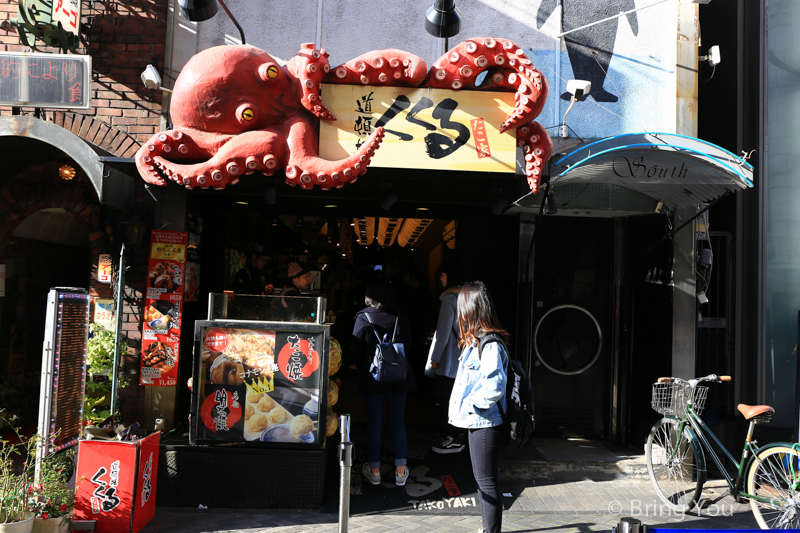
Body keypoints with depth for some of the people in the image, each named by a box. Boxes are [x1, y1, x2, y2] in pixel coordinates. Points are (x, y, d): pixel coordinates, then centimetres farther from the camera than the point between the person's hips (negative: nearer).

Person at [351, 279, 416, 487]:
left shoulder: (363, 318, -12)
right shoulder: (400, 317, -4)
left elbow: (355, 351, -8)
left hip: (372, 377, -2)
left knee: (374, 424, 9)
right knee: (398, 423, 12)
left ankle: (374, 471, 18)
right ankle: (400, 471, 16)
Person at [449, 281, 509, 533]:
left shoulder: (490, 345, -22)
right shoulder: (475, 341, 9)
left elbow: (494, 387, -29)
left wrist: (469, 405, -17)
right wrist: (463, 408, 7)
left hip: (485, 424, -10)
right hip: (476, 422, 10)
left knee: (487, 482, 1)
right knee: (482, 481, 21)